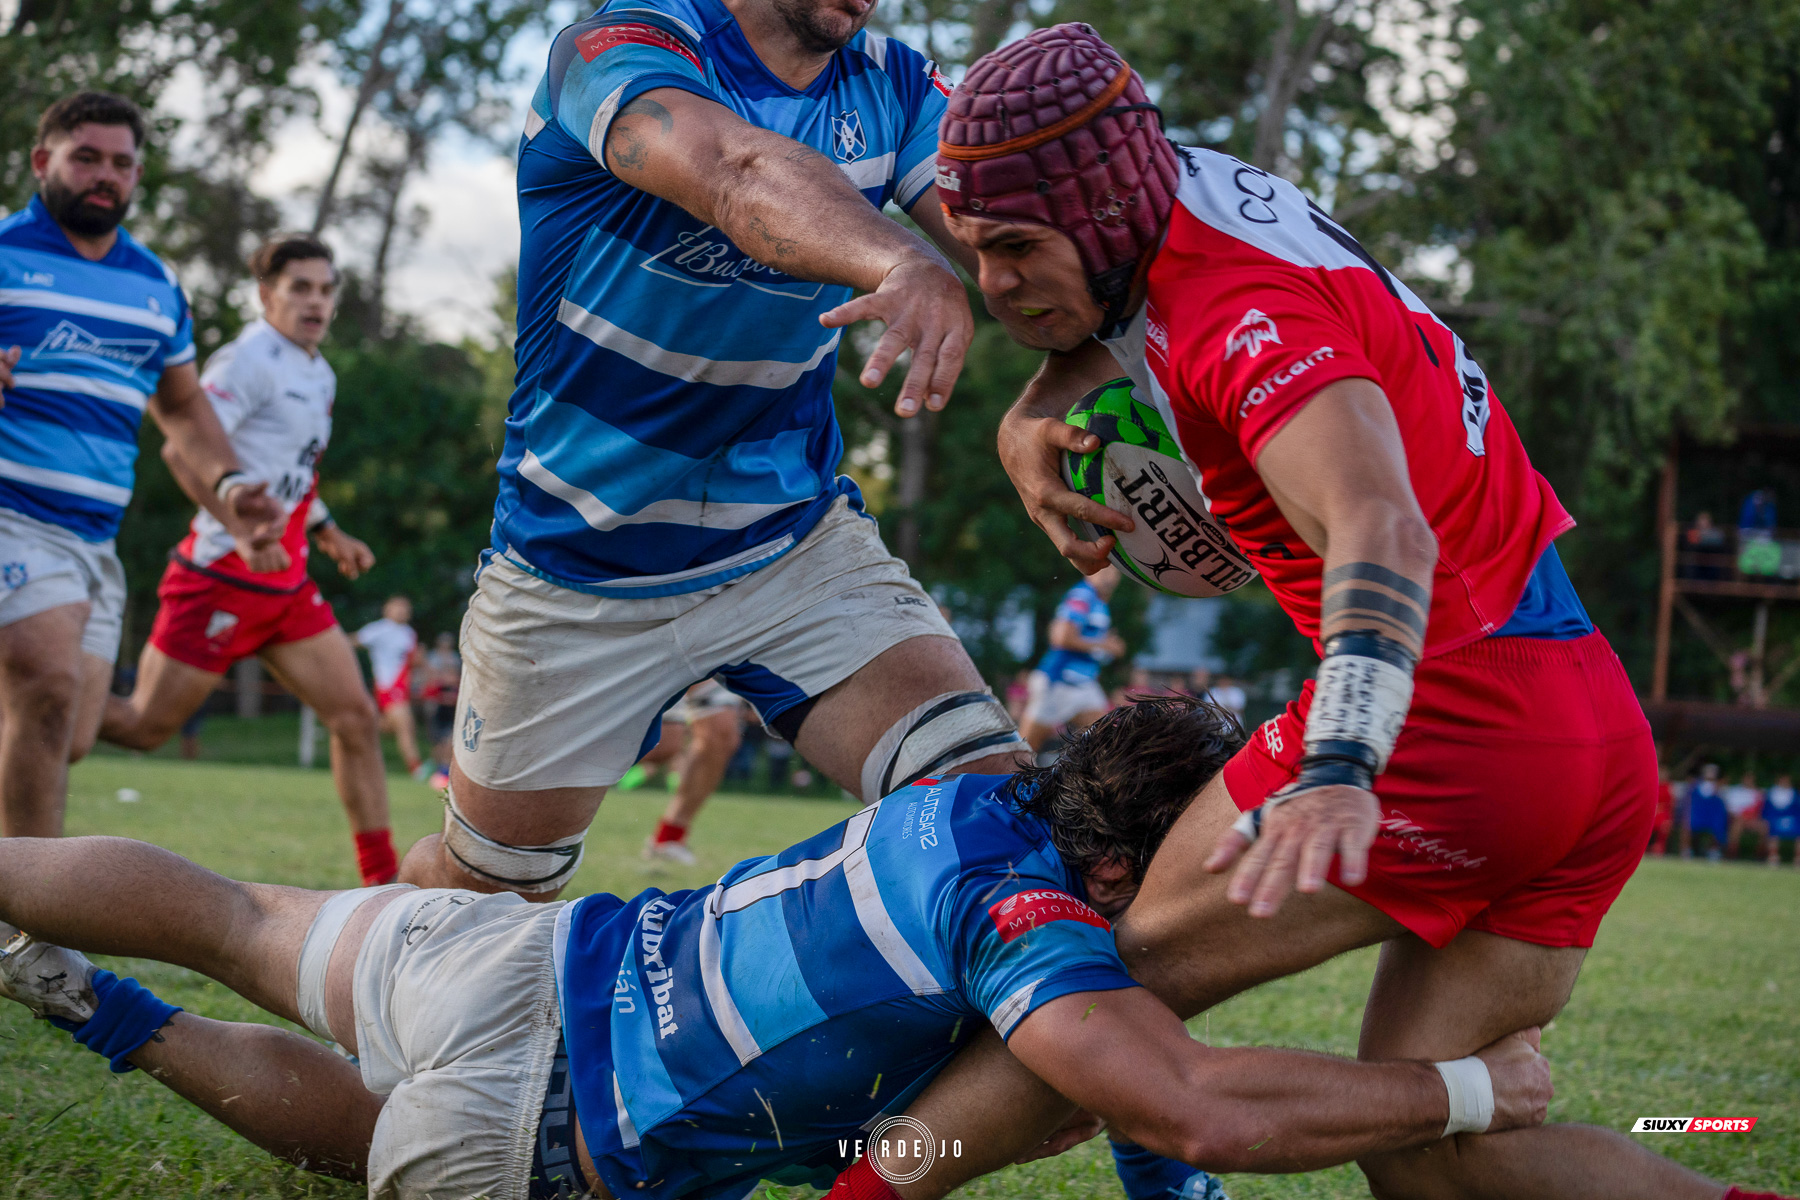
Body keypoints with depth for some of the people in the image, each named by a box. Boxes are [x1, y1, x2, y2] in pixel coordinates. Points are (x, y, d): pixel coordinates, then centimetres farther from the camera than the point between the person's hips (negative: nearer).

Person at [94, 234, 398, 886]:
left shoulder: (319, 375, 16)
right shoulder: (252, 358, -12)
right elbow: (182, 449, -21)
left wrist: (327, 532, 19)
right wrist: (241, 530, -27)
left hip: (285, 583, 8)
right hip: (221, 577, -8)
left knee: (357, 717, 0)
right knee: (146, 724, -4)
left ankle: (382, 885, 3)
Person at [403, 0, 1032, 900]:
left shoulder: (892, 85, -3)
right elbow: (743, 171, -41)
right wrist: (906, 263, -61)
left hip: (800, 543, 3)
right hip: (572, 575, -3)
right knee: (485, 888, 14)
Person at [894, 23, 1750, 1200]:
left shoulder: (1250, 316, -18)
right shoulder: (1183, 186, 9)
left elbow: (1384, 533, -34)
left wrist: (1341, 772, -49)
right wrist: (1028, 429, 2)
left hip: (1457, 722, -9)